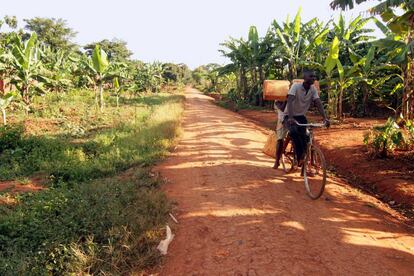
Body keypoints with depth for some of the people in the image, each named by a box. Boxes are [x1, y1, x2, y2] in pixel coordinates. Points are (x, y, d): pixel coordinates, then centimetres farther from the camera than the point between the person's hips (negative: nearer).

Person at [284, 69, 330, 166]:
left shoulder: (313, 89, -5)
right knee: (294, 132, -32)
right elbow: (290, 101, -31)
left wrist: (325, 118, -28)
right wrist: (290, 117, -45)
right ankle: (300, 157, -21)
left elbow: (319, 104, -13)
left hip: (301, 116, 5)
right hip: (289, 116, -4)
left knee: (304, 137, -14)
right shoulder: (296, 86, -19)